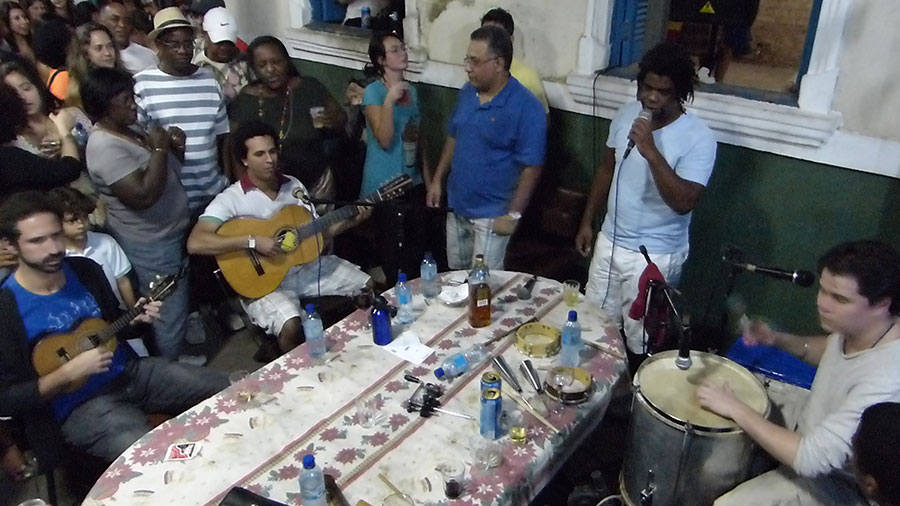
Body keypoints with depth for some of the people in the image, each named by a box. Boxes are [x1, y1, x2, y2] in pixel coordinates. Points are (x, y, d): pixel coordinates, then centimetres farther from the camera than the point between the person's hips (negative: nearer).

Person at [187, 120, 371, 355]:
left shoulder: (295, 186, 5)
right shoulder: (231, 199, -14)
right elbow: (195, 243, -26)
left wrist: (349, 221, -5)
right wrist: (253, 241, -30)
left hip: (306, 266, 6)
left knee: (369, 286, 1)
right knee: (291, 326, -32)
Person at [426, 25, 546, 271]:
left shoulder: (527, 108, -20)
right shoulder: (467, 93, 1)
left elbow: (532, 167, -18)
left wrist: (513, 214, -18)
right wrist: (437, 180, 11)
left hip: (491, 216, -7)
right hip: (457, 206, 7)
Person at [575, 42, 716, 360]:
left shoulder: (699, 138, -19)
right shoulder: (627, 114, -2)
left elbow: (684, 202, -28)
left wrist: (652, 152, -34)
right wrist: (587, 221, 12)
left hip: (655, 256, -6)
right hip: (609, 241, 6)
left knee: (640, 341, 8)